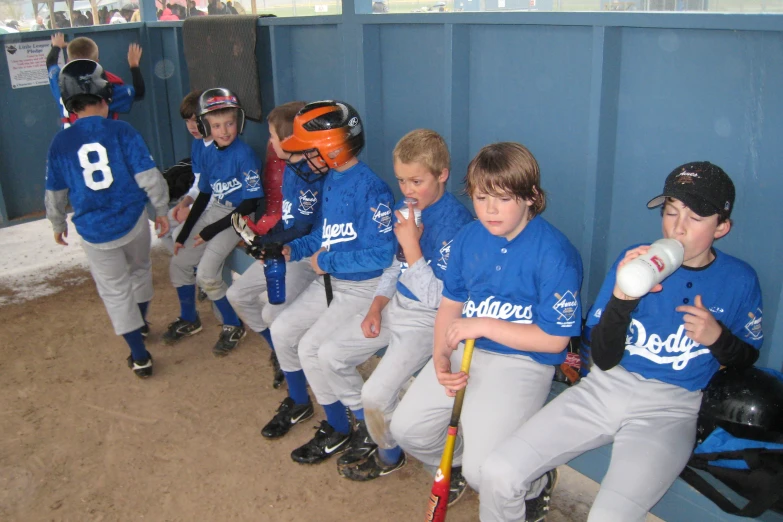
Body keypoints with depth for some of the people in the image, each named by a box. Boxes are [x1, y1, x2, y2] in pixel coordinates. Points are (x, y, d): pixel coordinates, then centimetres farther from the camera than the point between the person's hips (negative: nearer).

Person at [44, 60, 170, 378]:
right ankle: (140, 323, 50)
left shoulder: (60, 142, -4)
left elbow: (55, 193, 5)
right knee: (139, 269, 28)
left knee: (115, 289, 13)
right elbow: (148, 177, -11)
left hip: (94, 231, 0)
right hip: (133, 220, 0)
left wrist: (58, 224, 22)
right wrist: (161, 209, 4)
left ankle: (140, 357, 16)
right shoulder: (122, 131, -10)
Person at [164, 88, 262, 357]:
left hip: (237, 218, -8)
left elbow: (251, 203, -19)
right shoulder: (211, 154, 4)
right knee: (179, 264, 11)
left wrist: (212, 230, -17)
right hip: (214, 212, 8)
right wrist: (183, 234, 13)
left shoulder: (244, 154, -18)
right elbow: (204, 196, 13)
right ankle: (189, 320, 33)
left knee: (206, 273, -19)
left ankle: (233, 326, 4)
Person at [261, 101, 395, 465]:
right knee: (282, 330, 9)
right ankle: (298, 403, 34)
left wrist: (326, 262, -19)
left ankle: (338, 430, 7)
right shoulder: (330, 181, 4)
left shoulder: (371, 189, -24)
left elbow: (382, 254, -28)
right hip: (330, 282, 9)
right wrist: (293, 250, -1)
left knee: (311, 347, -16)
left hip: (364, 288, -9)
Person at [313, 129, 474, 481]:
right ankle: (366, 426, 27)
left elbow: (436, 298, -22)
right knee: (330, 356, 6)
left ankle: (389, 455, 15)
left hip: (428, 319, -8)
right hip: (395, 304, 8)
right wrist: (376, 307, 4)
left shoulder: (456, 222, -21)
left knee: (376, 394, -18)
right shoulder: (406, 210, 4)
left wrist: (411, 244, -25)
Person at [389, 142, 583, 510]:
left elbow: (554, 339, -16)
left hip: (522, 362, -6)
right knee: (406, 428, 3)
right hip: (463, 351, 7)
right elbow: (451, 302, 9)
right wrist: (440, 357, -9)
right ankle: (456, 467, 35)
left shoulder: (555, 254, -18)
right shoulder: (468, 238, 2)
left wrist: (484, 326, -20)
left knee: (483, 472, -18)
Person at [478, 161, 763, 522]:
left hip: (669, 410, -1)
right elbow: (604, 359, -4)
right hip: (606, 388, 2)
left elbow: (747, 361, 13)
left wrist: (718, 337, -9)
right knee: (497, 474, -11)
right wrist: (621, 296, -22)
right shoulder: (636, 259, -1)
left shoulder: (740, 280, 0)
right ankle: (536, 486, 22)